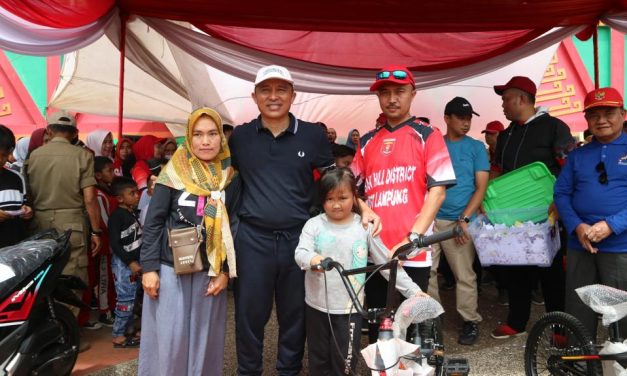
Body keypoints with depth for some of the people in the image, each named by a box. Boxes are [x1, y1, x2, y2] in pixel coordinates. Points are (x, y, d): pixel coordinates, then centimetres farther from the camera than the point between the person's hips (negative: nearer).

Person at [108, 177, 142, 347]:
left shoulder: (133, 213, 11)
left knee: (131, 299, 13)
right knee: (126, 299, -5)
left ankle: (127, 331, 23)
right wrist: (130, 262, -19)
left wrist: (137, 262, 14)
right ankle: (118, 336, 5)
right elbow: (115, 244, -19)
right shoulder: (116, 216, -14)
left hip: (134, 262, 8)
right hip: (123, 263, -8)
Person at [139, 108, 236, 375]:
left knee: (205, 340, 11)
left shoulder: (230, 177, 2)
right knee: (167, 340, 4)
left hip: (210, 273, 3)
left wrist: (225, 271, -1)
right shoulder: (174, 173, -4)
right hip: (171, 269, -2)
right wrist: (149, 268, -9)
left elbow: (232, 228, 4)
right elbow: (153, 222, -4)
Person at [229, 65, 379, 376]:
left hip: (299, 237, 0)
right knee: (249, 312, 10)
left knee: (295, 313, 14)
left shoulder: (313, 134, 1)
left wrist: (364, 208, -8)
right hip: (252, 237, 1)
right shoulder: (240, 136, 4)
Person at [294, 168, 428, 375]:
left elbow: (387, 262, 1)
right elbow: (300, 253, -17)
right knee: (318, 359, 16)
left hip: (349, 308, -1)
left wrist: (412, 290, -3)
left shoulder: (364, 227, -4)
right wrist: (312, 259, -41)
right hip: (317, 306, 1)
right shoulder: (314, 224, -5)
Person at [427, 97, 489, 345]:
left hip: (458, 220, -2)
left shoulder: (476, 147, 6)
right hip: (430, 218, 2)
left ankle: (470, 321, 19)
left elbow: (481, 187, 1)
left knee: (464, 275, 2)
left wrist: (464, 219, -9)